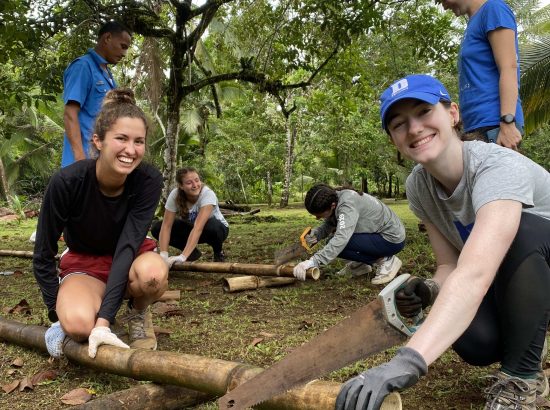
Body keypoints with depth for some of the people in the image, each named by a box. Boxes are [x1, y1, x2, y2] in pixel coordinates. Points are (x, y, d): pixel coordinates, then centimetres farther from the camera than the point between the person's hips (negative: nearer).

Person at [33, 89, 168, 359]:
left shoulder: (148, 180, -24)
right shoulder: (67, 182, -26)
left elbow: (128, 245, -30)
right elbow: (43, 255, -14)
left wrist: (104, 321, -36)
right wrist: (58, 317, -14)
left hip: (130, 259, 1)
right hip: (83, 263, -1)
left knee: (153, 272, -37)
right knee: (78, 324, -34)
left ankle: (138, 312, -1)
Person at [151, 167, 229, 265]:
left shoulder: (208, 194, -33)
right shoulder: (175, 195, -22)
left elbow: (198, 227, -43)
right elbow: (166, 226, -26)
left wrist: (182, 256, -52)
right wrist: (163, 255, -40)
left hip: (218, 228, -4)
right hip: (190, 228, 4)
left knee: (212, 226, -40)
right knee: (156, 228, -17)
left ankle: (219, 252, -6)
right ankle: (193, 252, 1)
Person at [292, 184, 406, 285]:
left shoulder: (347, 204, -30)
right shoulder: (332, 199, -6)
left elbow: (341, 239, -40)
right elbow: (327, 226, 2)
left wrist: (312, 262, -44)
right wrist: (316, 233, -21)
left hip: (393, 239, -8)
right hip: (377, 233, 9)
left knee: (336, 245, -22)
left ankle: (386, 260, -8)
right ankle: (362, 264, 15)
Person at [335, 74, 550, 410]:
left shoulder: (499, 167, -34)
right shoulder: (419, 187, -12)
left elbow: (475, 275, -49)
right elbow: (451, 265, -5)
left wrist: (409, 361, -59)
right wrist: (430, 291, -28)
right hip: (510, 284, 4)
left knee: (522, 229, -36)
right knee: (474, 341, -29)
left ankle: (523, 375, -14)